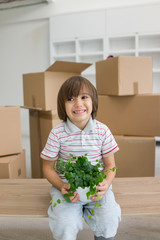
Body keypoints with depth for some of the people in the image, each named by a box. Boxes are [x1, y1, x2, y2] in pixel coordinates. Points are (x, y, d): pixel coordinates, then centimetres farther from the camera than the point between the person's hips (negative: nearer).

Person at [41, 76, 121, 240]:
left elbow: (110, 165, 3)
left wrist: (106, 184, -16)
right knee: (65, 226, -22)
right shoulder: (57, 133, -9)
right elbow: (48, 167, 0)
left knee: (109, 222, -18)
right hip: (67, 187, -1)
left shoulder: (102, 130, -5)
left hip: (96, 185, 1)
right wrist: (62, 186, -17)